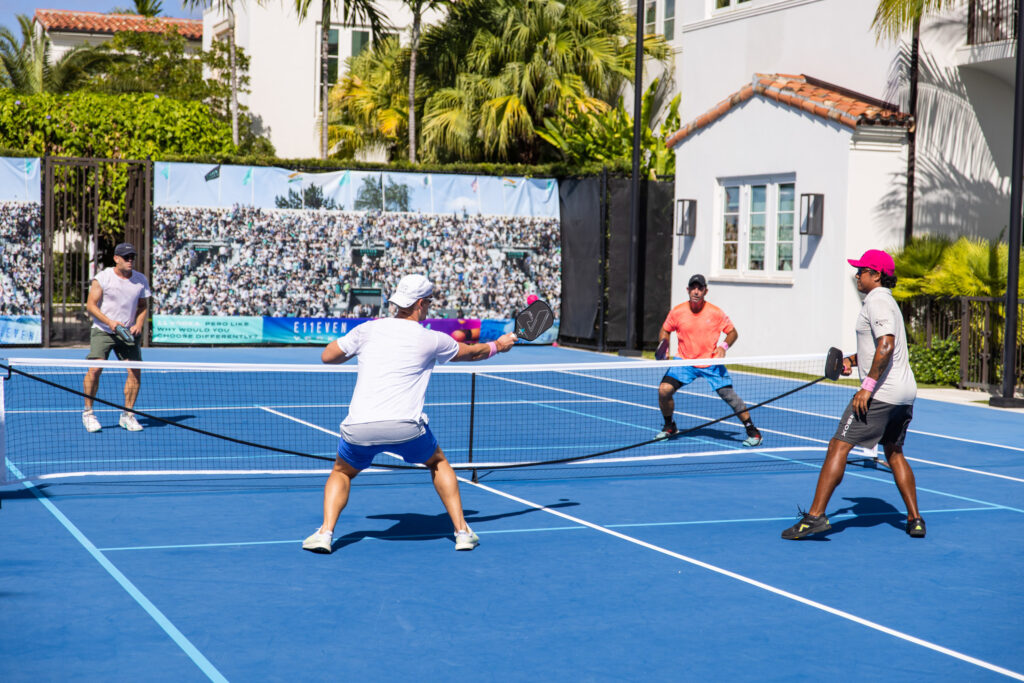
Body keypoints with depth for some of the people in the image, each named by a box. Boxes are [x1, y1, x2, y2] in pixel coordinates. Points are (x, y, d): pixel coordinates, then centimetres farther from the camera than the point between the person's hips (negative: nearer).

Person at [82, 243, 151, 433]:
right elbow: (91, 305, -7)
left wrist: (139, 324, -4)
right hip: (102, 330, -3)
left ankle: (127, 415, 7)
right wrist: (109, 322, -19)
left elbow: (143, 306, 15)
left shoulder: (141, 280, 4)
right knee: (95, 368, -16)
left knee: (135, 370, -7)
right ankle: (88, 413, 0)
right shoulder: (103, 277, -7)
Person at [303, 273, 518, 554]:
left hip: (359, 427, 1)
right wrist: (498, 345, 46)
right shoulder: (433, 340, 8)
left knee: (342, 472, 27)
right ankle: (462, 531, 21)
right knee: (438, 463, 28)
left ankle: (325, 532, 5)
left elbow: (327, 356, 20)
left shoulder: (368, 330, 10)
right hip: (405, 426, -1)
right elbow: (472, 352, 26)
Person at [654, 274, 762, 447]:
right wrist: (663, 345, -10)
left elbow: (733, 333, 1)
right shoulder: (677, 312, -6)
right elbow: (665, 330, 10)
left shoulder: (716, 313, -10)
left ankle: (753, 432, 2)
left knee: (728, 394, -11)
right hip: (685, 362, 1)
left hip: (712, 363, -1)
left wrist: (724, 345, -19)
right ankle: (670, 427, 11)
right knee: (664, 390, -15)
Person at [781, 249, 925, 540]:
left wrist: (868, 386, -24)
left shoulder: (877, 301, -11)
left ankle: (815, 515, -14)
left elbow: (886, 345, -24)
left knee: (838, 447, -10)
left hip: (882, 393, -10)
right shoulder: (885, 301, 21)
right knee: (894, 453, 21)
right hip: (905, 392, 10)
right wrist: (852, 360, 15)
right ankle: (914, 520, 20)